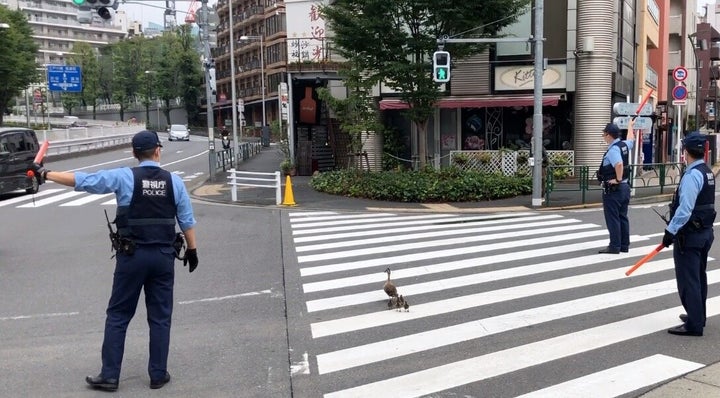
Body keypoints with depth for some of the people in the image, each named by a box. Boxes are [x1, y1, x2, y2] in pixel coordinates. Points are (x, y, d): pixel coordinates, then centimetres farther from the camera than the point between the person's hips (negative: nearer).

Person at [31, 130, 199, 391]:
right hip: (164, 256, 2)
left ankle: (109, 375, 14)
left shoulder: (124, 177, -6)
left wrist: (45, 174, 8)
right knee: (160, 318, 10)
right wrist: (192, 249, 15)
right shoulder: (174, 181, 0)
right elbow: (187, 220, 4)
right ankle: (158, 375, 15)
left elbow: (81, 180, -4)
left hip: (131, 255, -2)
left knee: (117, 316, 9)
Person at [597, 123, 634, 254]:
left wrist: (618, 179, -24)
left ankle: (614, 246, -2)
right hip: (625, 187, 9)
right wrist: (630, 126, 48)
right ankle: (624, 245, 20)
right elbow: (631, 139, 32)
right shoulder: (624, 145, 8)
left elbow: (619, 164, -36)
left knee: (612, 218, -4)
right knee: (622, 217, 14)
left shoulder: (613, 149, -19)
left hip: (613, 189, -9)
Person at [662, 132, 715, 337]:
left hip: (690, 235, -10)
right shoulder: (707, 172, 10)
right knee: (699, 277, 20)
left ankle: (694, 325, 2)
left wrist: (671, 231, -19)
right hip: (705, 231, 10)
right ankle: (698, 316, 33)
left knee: (688, 280, -3)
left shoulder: (692, 175, -20)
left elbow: (685, 209, -25)